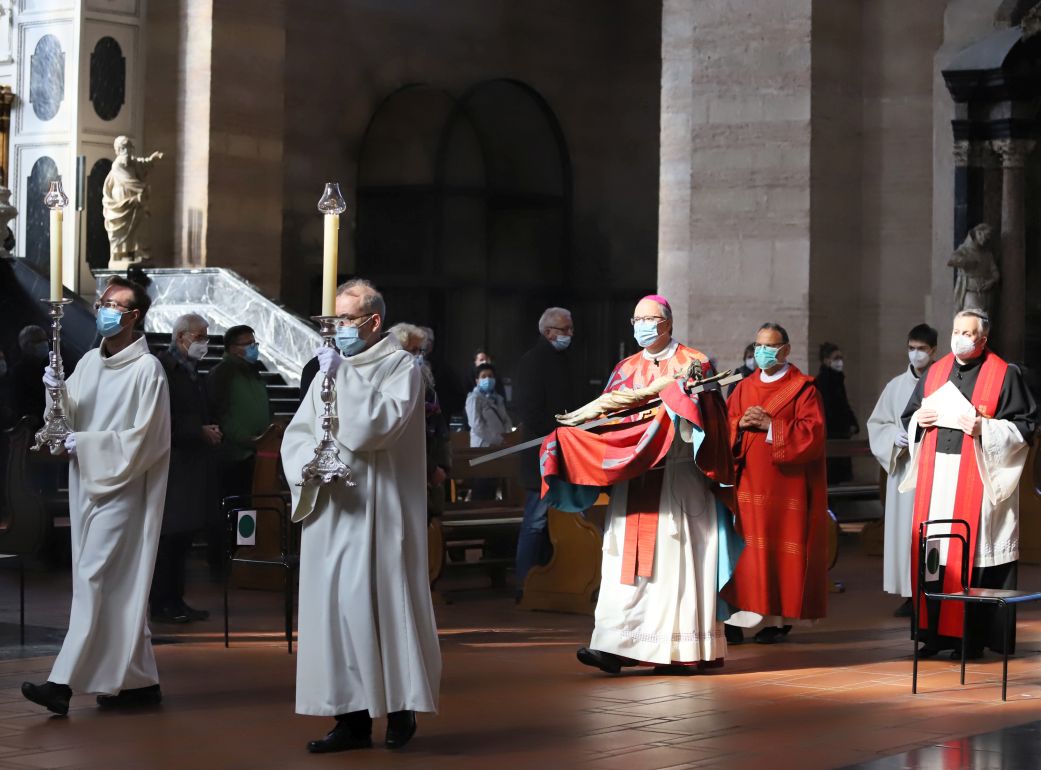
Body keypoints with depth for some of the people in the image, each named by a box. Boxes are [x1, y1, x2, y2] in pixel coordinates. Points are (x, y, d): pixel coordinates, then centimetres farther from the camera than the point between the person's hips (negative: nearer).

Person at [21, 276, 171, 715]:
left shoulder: (147, 369, -9)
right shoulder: (89, 362, 12)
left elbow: (143, 438, -13)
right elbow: (70, 420, 9)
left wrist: (85, 444, -14)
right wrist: (57, 394, -10)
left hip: (122, 486, -7)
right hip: (87, 482, 7)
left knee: (92, 578, -12)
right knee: (118, 586, 9)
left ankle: (65, 682, -14)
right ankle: (139, 681, 14)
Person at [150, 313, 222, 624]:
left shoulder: (192, 370, 17)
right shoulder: (162, 368, -11)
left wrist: (210, 430, 7)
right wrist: (201, 432, -13)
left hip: (191, 466, 9)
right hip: (172, 465, -9)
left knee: (184, 536, 10)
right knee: (168, 536, -6)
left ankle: (175, 601, 15)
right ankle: (160, 605, -1)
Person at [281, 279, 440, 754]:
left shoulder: (400, 366, -2)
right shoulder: (332, 368, 14)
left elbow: (380, 424, -17)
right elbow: (297, 434, 13)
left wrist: (344, 377, -12)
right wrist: (312, 468, -5)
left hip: (376, 511, -5)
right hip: (329, 512, 5)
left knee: (377, 603, -6)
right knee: (335, 606, 2)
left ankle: (400, 706, 8)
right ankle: (352, 717, 6)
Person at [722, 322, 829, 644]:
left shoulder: (802, 388, 1)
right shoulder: (744, 388, 16)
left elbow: (811, 431, -9)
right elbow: (724, 427, 13)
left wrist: (770, 425, -16)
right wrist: (741, 424, -9)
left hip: (785, 482, -4)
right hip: (749, 482, 4)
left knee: (782, 547, -4)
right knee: (746, 545, -3)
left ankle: (780, 617, 3)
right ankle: (740, 614, -4)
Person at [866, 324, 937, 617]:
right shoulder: (896, 386, 10)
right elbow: (876, 423, 13)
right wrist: (894, 436, -5)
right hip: (903, 469, 3)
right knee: (904, 530, 2)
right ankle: (910, 594, 7)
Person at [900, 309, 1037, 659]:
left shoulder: (1005, 375, -1)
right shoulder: (935, 372, 15)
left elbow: (1025, 425, -4)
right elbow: (909, 417, 23)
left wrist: (984, 429, -16)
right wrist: (919, 419, 0)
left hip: (977, 480, -5)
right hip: (935, 476, 5)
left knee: (972, 552, -6)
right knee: (932, 551, 3)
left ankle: (973, 637, 0)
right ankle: (936, 632, 10)